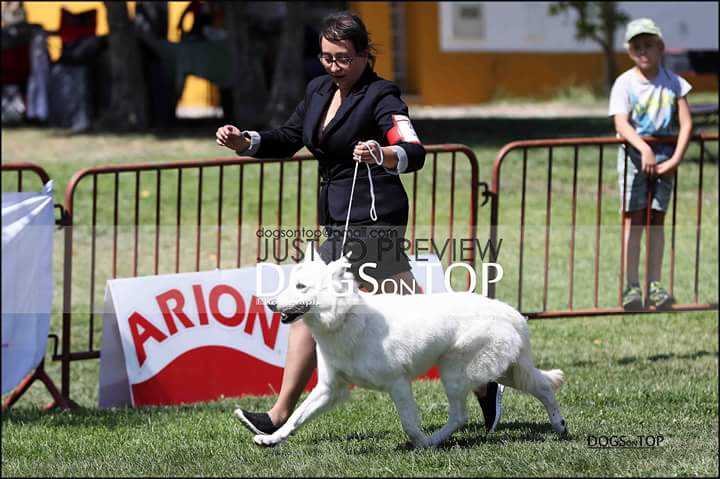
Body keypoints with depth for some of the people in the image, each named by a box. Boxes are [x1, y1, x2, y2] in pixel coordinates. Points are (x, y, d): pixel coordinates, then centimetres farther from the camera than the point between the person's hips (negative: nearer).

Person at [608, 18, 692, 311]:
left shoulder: (673, 83, 4)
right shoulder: (625, 83, -3)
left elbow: (686, 123, 0)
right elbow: (621, 124, -15)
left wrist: (675, 159, -12)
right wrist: (644, 148, -31)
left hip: (664, 154, 2)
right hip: (634, 153, -2)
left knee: (657, 218, 1)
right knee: (634, 218, -7)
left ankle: (654, 286, 2)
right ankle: (631, 287, -7)